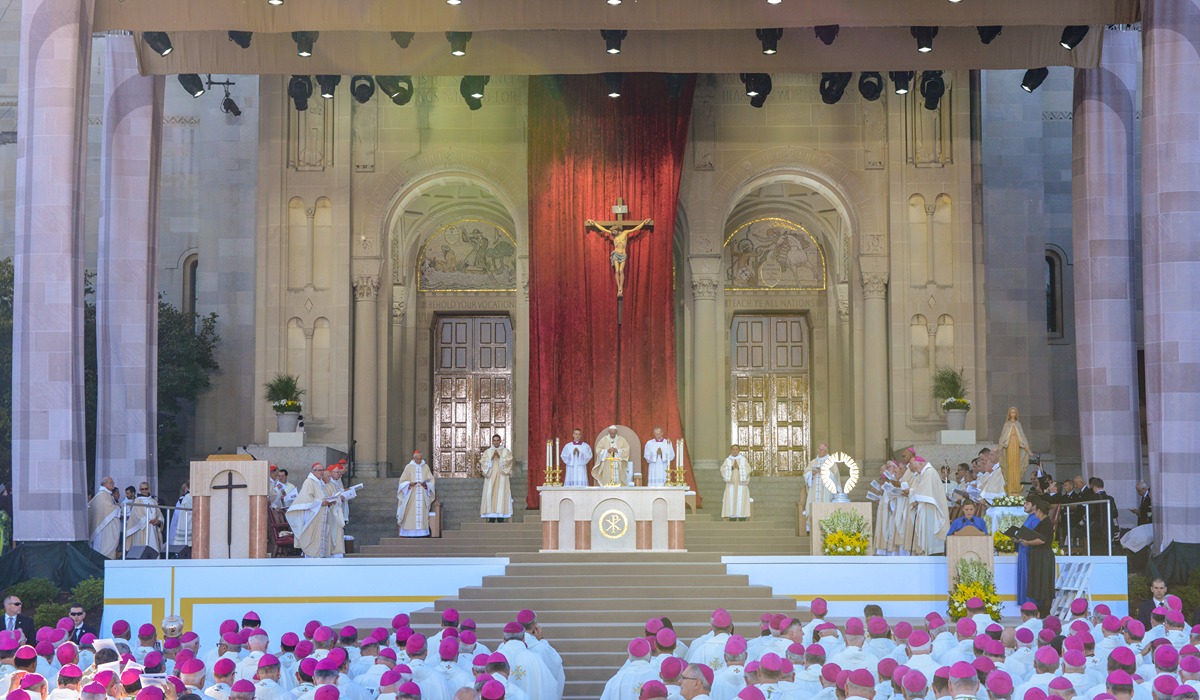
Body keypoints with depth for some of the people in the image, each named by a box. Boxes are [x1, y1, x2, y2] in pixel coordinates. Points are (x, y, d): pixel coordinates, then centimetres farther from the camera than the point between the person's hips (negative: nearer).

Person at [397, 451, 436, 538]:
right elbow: (403, 481, 2)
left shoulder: (426, 467, 9)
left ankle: (422, 532, -5)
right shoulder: (408, 467, 3)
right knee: (410, 513, -8)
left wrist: (426, 484, -12)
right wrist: (410, 484, -17)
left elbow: (431, 480, 9)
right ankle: (409, 532, -9)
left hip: (422, 494, 2)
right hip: (411, 494, -2)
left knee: (422, 512, -3)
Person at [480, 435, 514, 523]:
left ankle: (500, 519, -8)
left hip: (502, 477, -1)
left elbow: (508, 461, -3)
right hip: (490, 477, 1)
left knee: (501, 495, -8)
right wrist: (492, 457, -11)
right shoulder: (487, 452, 14)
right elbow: (483, 462, 1)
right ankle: (491, 519, -7)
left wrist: (499, 456, -12)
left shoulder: (506, 451, 12)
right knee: (490, 495, -7)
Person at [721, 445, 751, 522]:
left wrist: (738, 467, -18)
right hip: (731, 484, 1)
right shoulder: (727, 460, 8)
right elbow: (723, 470, -5)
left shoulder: (743, 460, 6)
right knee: (731, 503, -4)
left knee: (741, 503, -6)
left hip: (741, 485, -1)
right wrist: (732, 467, -19)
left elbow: (747, 470, -6)